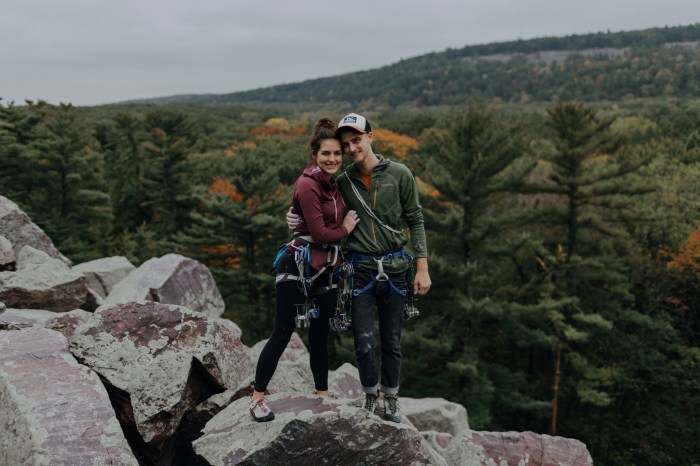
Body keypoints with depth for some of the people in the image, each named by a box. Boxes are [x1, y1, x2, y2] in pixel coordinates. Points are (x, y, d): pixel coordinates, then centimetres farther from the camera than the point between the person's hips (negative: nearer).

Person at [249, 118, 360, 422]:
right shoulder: (308, 185, -15)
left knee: (320, 334, 16)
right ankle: (257, 397, 10)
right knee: (282, 334, -2)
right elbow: (319, 232, -18)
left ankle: (322, 392, 30)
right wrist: (345, 229, -4)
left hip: (325, 270, 8)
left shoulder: (332, 183, 11)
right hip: (297, 268, -8)